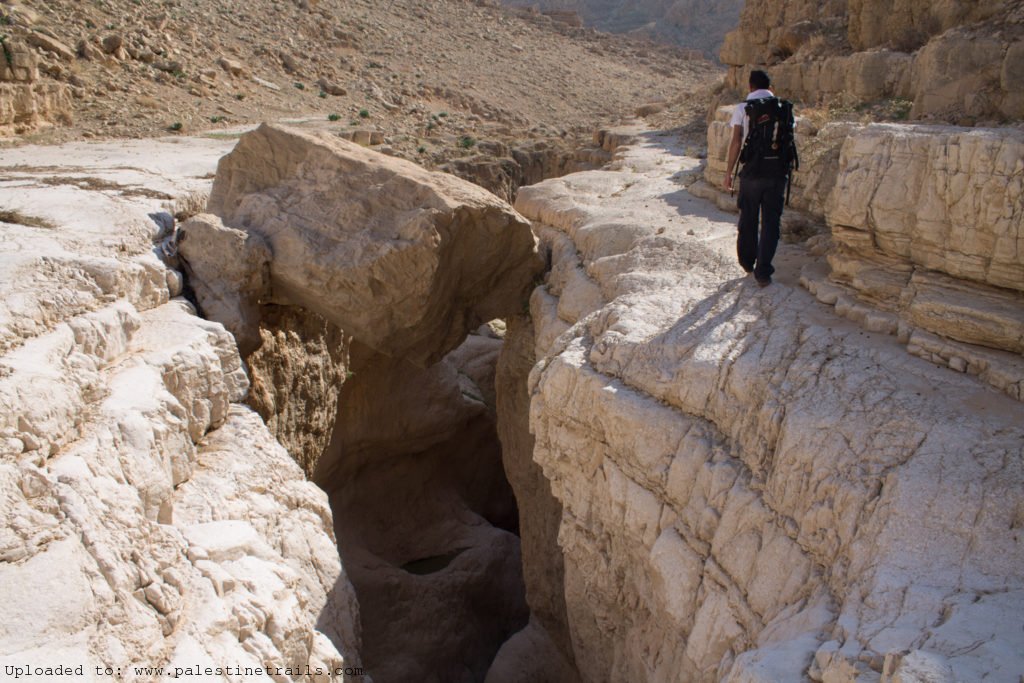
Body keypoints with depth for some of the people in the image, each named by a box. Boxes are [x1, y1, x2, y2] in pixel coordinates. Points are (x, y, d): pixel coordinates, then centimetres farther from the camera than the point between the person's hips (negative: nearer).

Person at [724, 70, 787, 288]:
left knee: (748, 220, 16)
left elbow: (736, 142, -4)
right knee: (771, 223, 4)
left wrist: (729, 172, 1)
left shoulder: (742, 108, 1)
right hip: (777, 171, 1)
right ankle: (763, 272, 2)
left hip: (751, 171, -1)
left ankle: (747, 263, 30)